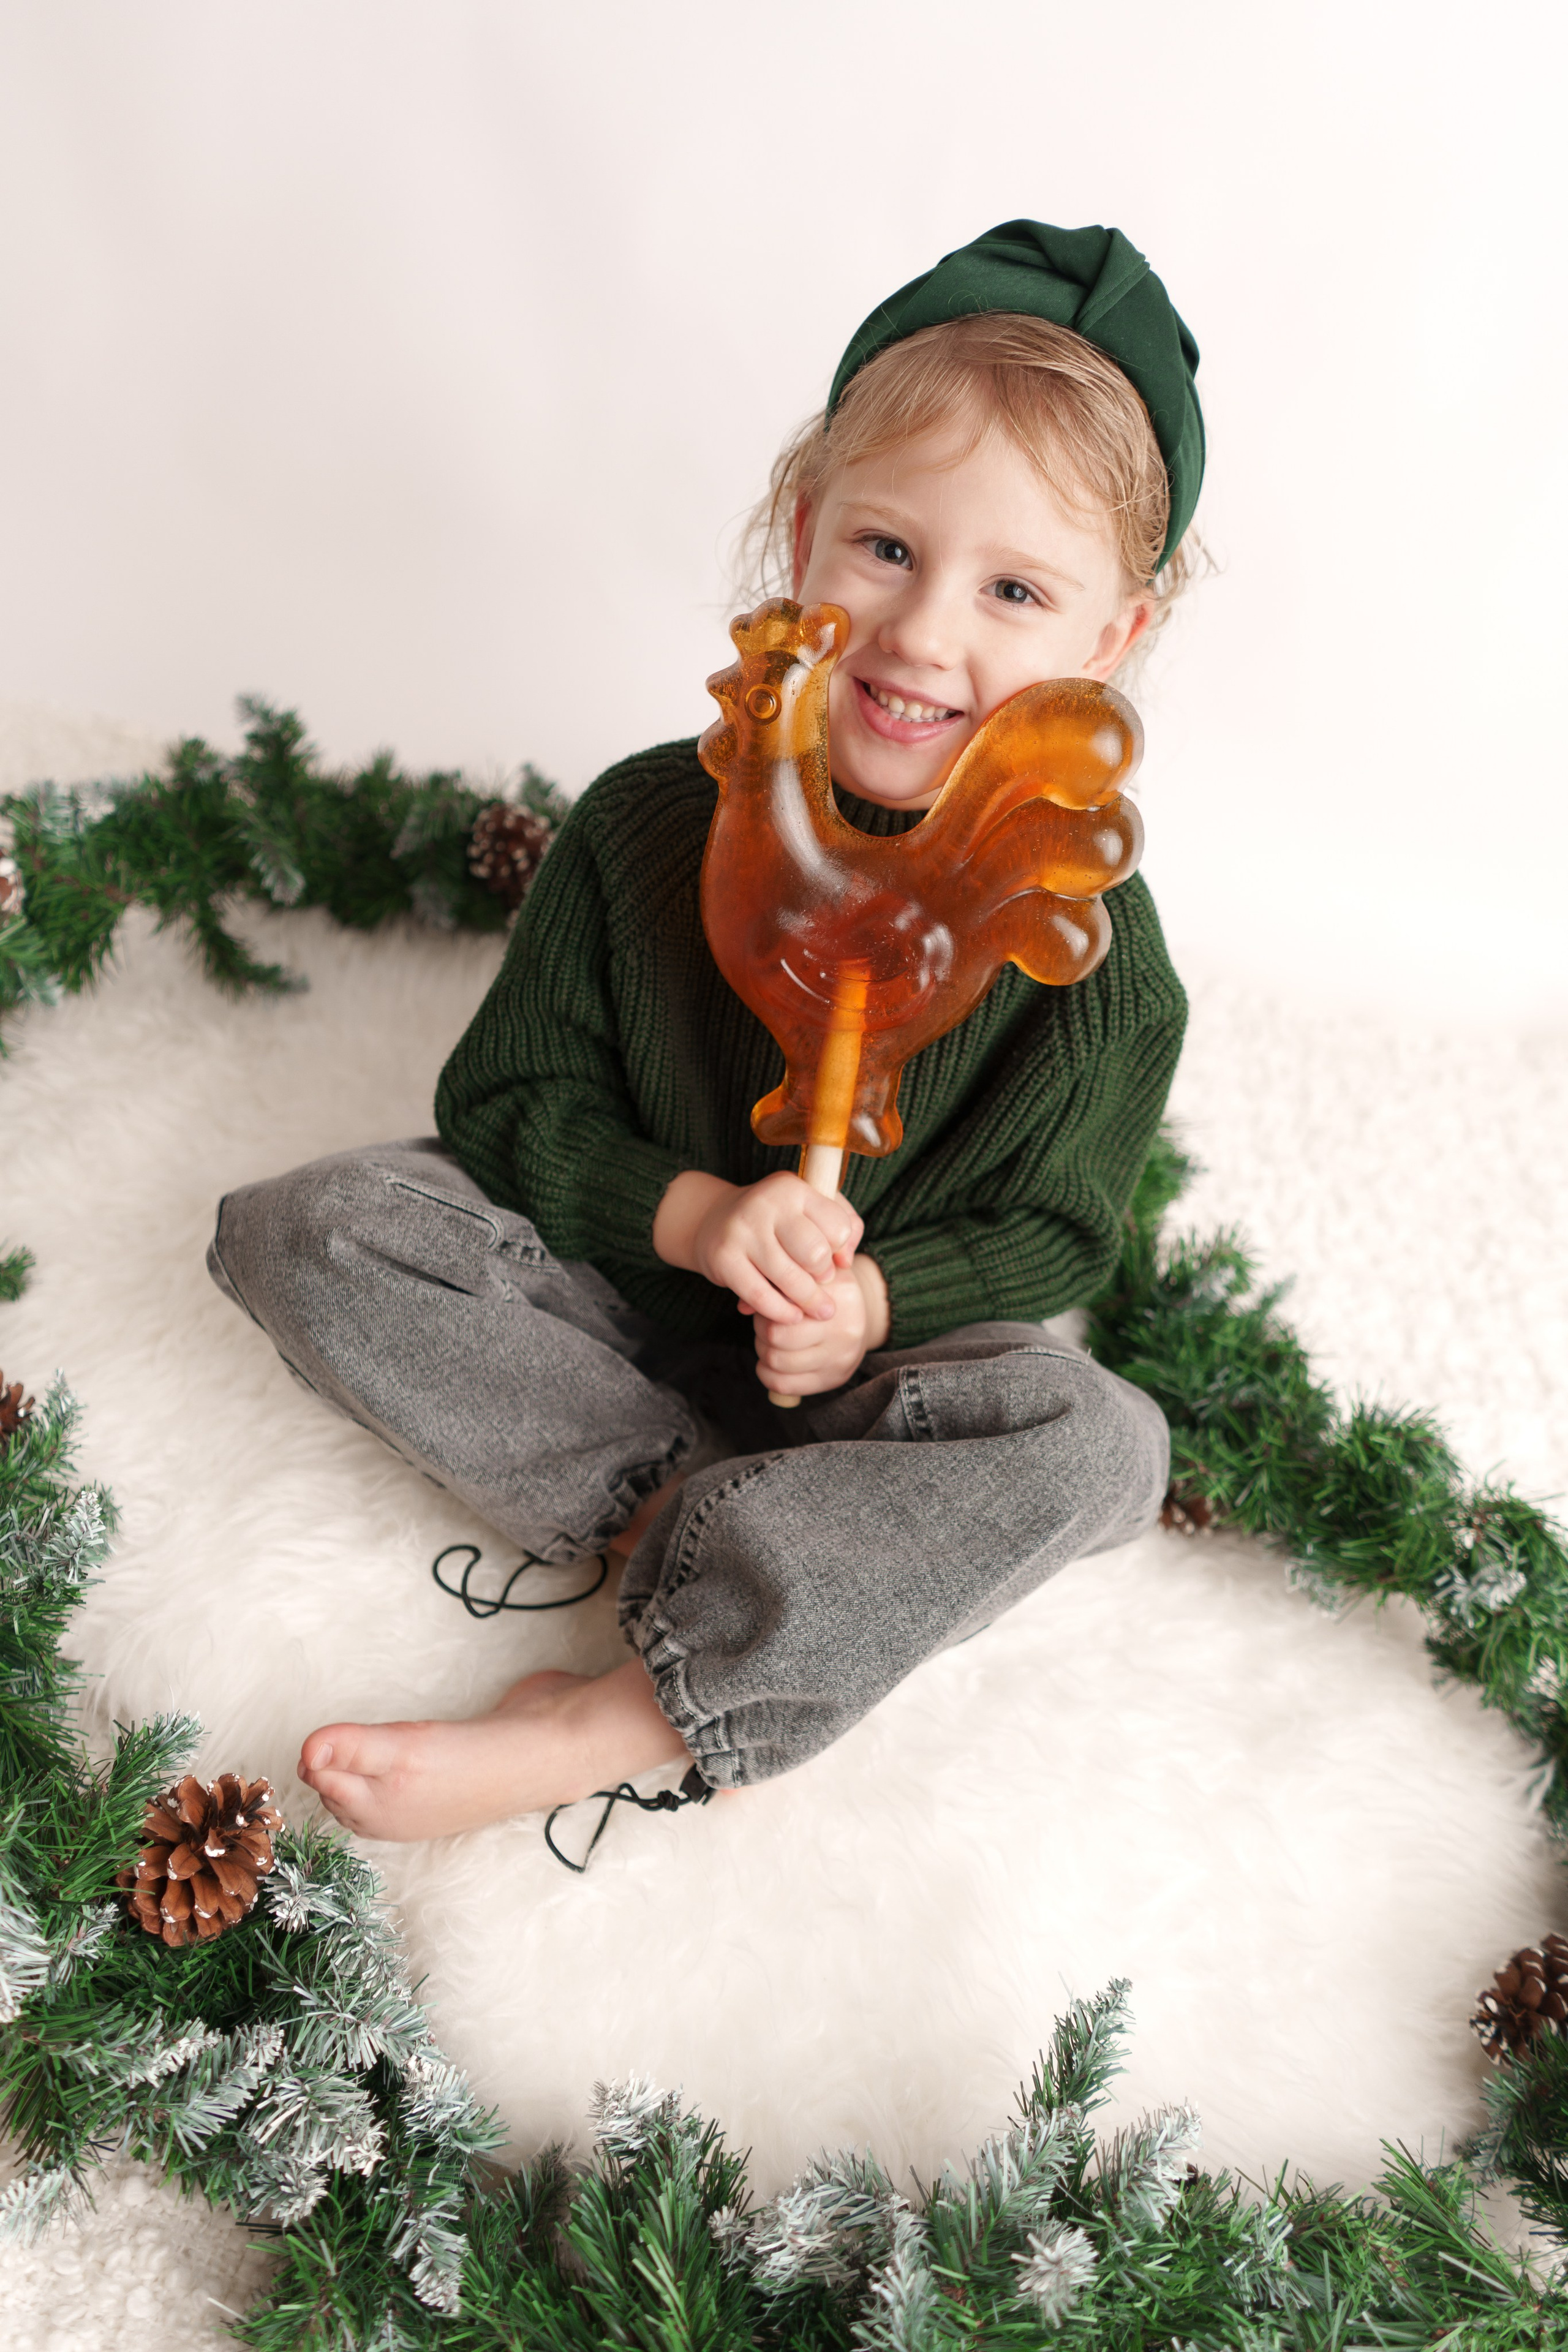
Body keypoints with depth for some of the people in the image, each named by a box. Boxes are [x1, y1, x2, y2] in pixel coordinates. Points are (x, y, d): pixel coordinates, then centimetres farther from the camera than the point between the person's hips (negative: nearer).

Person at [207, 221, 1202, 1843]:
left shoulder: (1086, 936, -16)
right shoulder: (648, 825, -14)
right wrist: (695, 1213, -27)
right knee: (301, 1232, -16)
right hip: (613, 1286, 1)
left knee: (1097, 1448, -29)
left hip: (881, 1350, 0)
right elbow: (507, 1101, -8)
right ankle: (661, 1507, -19)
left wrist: (873, 1302, -27)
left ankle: (617, 1724, -28)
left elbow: (1045, 1231, -6)